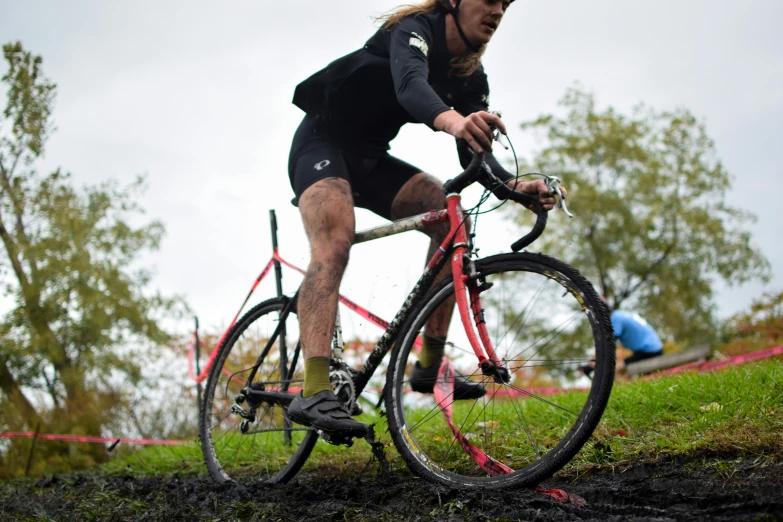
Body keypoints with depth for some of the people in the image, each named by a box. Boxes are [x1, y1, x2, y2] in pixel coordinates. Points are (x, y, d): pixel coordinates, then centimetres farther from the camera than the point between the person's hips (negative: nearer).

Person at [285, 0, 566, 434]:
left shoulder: (472, 78, 3)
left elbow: (474, 155, -7)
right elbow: (410, 84, -42)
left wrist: (512, 185, -29)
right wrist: (450, 120, -64)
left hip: (371, 158, 7)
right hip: (322, 142, -7)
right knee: (334, 244, -31)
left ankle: (429, 365, -9)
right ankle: (313, 392, -44)